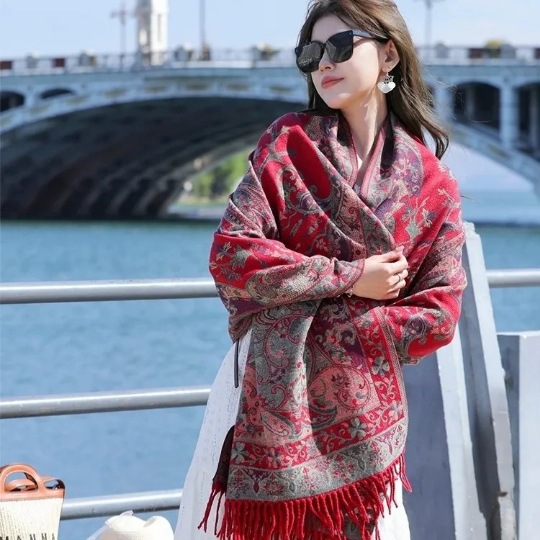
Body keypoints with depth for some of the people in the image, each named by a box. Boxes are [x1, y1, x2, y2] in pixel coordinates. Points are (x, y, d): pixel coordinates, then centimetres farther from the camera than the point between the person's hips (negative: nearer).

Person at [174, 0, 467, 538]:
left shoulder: (433, 186, 5)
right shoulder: (288, 142, 4)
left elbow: (438, 315, 1)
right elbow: (231, 254, -6)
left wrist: (338, 332, -8)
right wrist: (349, 278, -8)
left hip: (361, 412, 0)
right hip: (269, 391, 0)